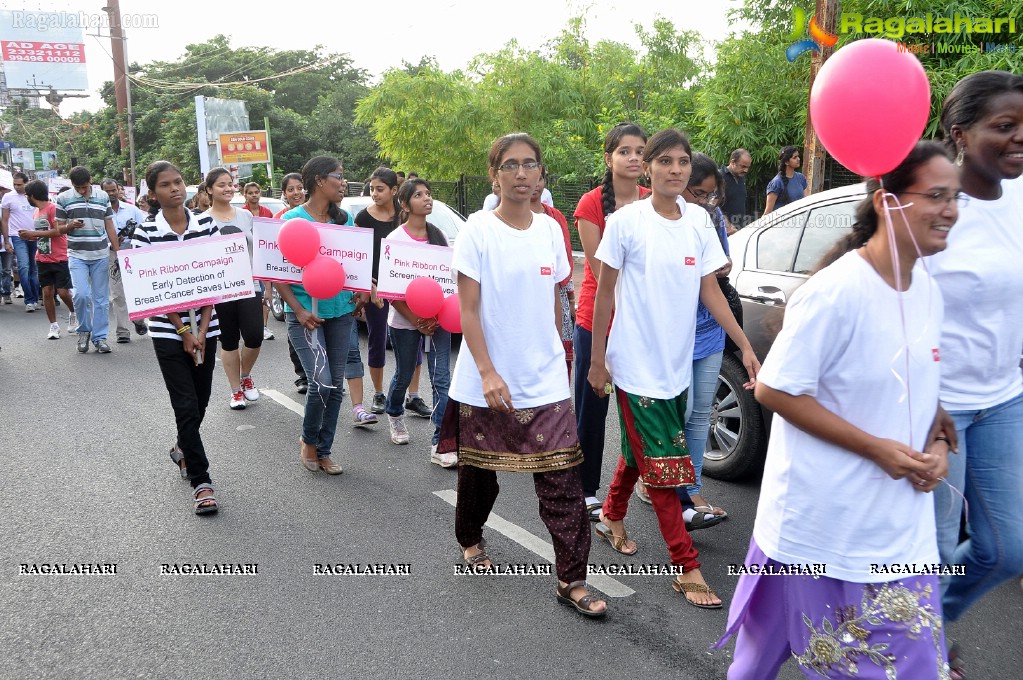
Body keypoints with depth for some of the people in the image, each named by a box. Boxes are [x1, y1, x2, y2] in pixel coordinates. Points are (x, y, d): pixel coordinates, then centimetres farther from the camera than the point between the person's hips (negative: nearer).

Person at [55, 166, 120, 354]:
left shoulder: (103, 197, 8)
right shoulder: (63, 198, 2)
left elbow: (110, 227, 12)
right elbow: (58, 228, 6)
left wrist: (117, 252, 7)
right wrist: (71, 225, -16)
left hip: (101, 255, 2)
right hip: (77, 255, -2)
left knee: (101, 298, 3)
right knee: (81, 294, -14)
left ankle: (100, 337, 12)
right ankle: (84, 330, 10)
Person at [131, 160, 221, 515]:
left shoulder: (207, 224, 1)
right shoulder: (145, 232, -6)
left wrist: (201, 330, -6)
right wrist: (184, 332, -11)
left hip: (205, 328, 3)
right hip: (168, 331, -3)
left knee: (201, 400, 13)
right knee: (187, 406, -4)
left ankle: (182, 448, 43)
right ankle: (200, 480, 6)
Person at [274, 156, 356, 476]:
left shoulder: (344, 218, 8)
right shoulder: (293, 219, -7)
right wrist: (298, 310, -16)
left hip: (341, 311, 5)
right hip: (306, 312, -5)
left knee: (336, 385, 8)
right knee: (321, 383, -13)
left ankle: (323, 451, 23)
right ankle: (308, 440, 15)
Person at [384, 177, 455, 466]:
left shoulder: (439, 236, 5)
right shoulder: (395, 239, -7)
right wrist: (415, 320, -16)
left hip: (436, 318, 3)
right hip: (404, 320, -3)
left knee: (442, 379, -7)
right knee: (404, 375, 13)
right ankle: (394, 415, 45)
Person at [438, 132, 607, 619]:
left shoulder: (549, 228, 5)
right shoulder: (478, 229, -8)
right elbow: (468, 310, -11)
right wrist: (487, 372, -19)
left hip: (546, 381, 3)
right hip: (486, 382, -2)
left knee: (561, 480, -3)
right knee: (479, 469, 15)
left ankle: (572, 580, 6)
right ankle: (470, 540, 43)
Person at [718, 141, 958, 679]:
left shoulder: (928, 290, 4)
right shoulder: (837, 291, -21)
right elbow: (773, 390, -19)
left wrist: (936, 443, -3)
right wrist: (876, 448, -19)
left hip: (902, 527, 8)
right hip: (825, 521, -7)